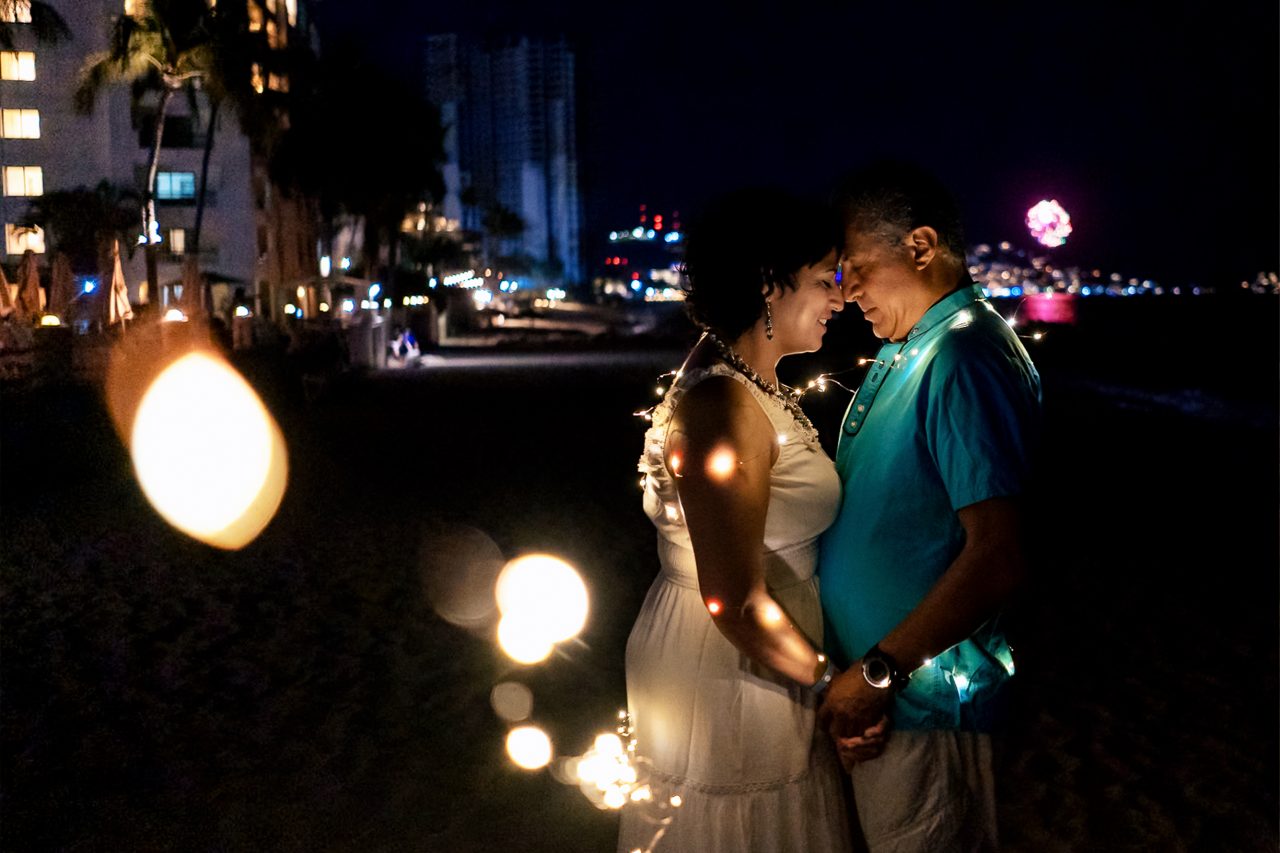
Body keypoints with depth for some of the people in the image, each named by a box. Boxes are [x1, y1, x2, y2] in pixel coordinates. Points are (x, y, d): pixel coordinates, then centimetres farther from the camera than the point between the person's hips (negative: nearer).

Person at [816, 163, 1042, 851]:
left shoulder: (963, 360, -22)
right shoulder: (903, 350, 10)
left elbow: (998, 557, -28)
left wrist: (878, 672, -21)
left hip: (921, 702, -9)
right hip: (874, 689, 9)